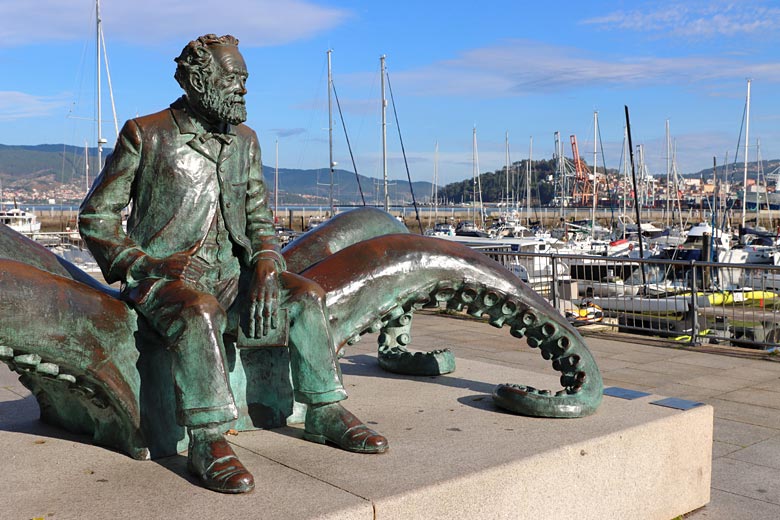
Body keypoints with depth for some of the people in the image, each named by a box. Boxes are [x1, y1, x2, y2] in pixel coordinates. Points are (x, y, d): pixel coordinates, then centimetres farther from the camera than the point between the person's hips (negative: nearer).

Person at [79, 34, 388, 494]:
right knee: (200, 311, -38)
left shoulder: (244, 141, 12)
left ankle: (326, 413, -6)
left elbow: (259, 220, 12)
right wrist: (144, 264, -14)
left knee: (306, 295, -14)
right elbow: (96, 218, 0)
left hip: (227, 277, 5)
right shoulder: (146, 135, -3)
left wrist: (265, 269, -8)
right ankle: (208, 442, -32)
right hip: (162, 279, -5)